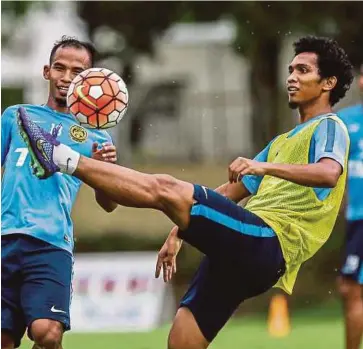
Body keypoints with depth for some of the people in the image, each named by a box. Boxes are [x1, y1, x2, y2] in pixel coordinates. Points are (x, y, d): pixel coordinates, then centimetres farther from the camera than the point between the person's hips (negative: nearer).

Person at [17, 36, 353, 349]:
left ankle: (64, 159, -20)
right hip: (242, 251, 9)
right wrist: (180, 230, 24)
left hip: (268, 243, -9)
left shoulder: (329, 127, 3)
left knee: (165, 188, -21)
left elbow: (329, 173, -22)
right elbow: (231, 192, 33)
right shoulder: (283, 141, 32)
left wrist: (265, 167, -35)